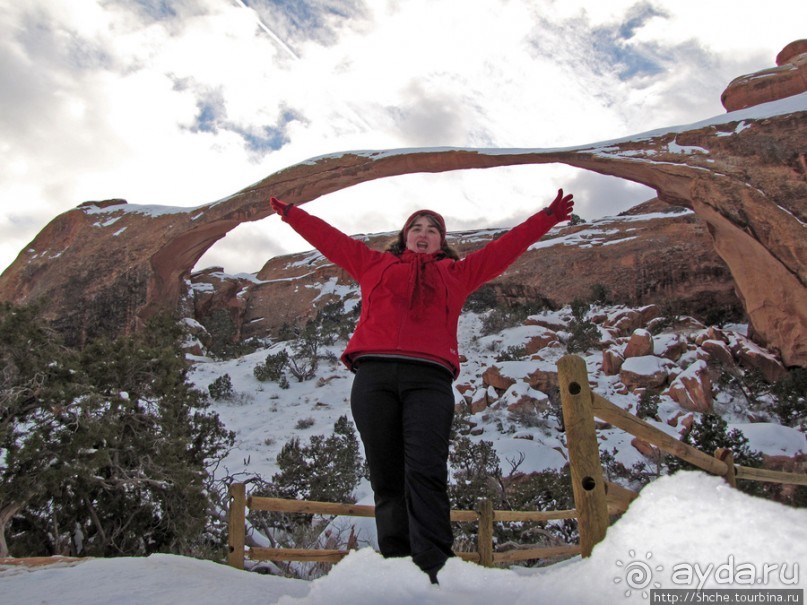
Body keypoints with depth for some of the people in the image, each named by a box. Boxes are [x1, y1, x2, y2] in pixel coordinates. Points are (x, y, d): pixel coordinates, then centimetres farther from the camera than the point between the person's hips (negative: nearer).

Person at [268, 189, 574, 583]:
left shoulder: (457, 273, 28)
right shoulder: (375, 263, 28)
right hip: (374, 375, 1)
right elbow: (330, 238, 34)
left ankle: (433, 569, -18)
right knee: (387, 477, -2)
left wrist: (546, 219, 33)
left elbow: (504, 248, 31)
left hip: (429, 378, -1)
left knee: (425, 472, -15)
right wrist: (291, 212, 41)